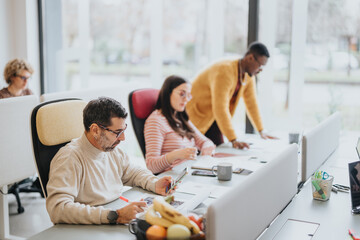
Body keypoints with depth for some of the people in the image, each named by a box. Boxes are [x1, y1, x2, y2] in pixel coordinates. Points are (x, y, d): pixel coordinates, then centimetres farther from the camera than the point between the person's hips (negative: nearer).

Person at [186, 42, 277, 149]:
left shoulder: (249, 74, -3)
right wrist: (234, 140, -38)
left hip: (211, 118, 8)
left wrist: (261, 132, 8)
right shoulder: (225, 71, -30)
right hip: (194, 114, -8)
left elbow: (251, 102, 7)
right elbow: (220, 108, -36)